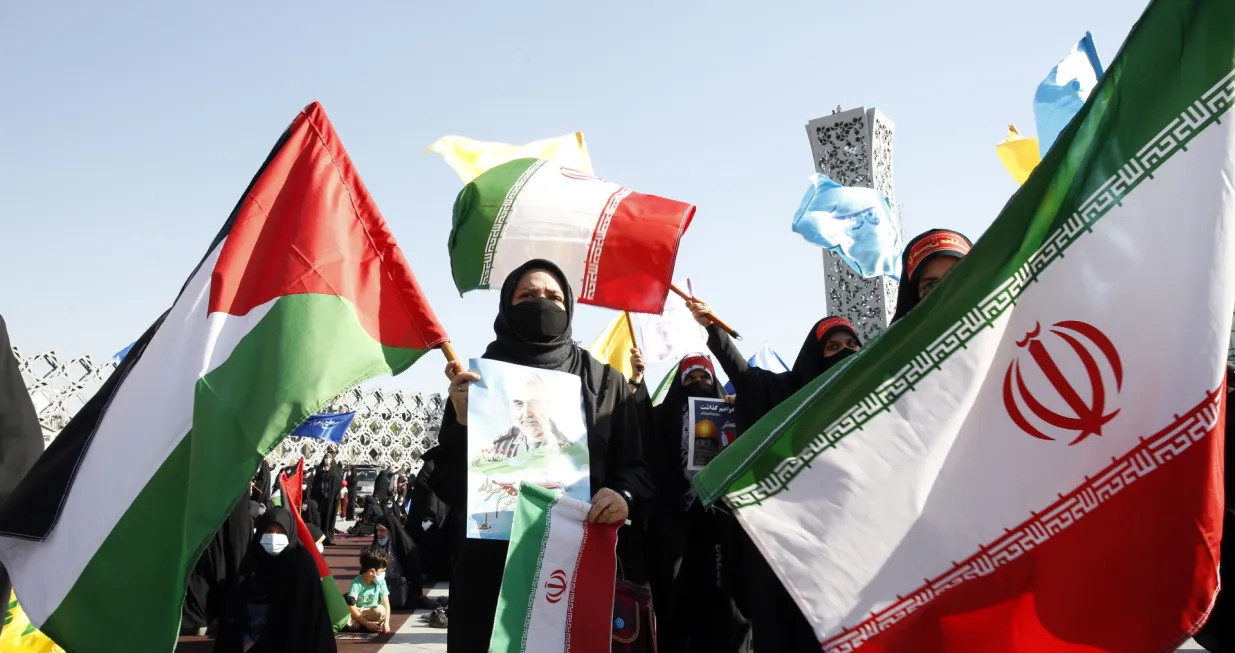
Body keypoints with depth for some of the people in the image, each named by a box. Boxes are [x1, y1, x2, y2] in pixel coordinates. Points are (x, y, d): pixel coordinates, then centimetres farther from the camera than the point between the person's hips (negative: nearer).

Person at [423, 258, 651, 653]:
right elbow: (450, 485, 1)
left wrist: (623, 494, -14)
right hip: (491, 565, 0)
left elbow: (635, 466, 8)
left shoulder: (605, 383, 9)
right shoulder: (477, 380, 6)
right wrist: (463, 423, -15)